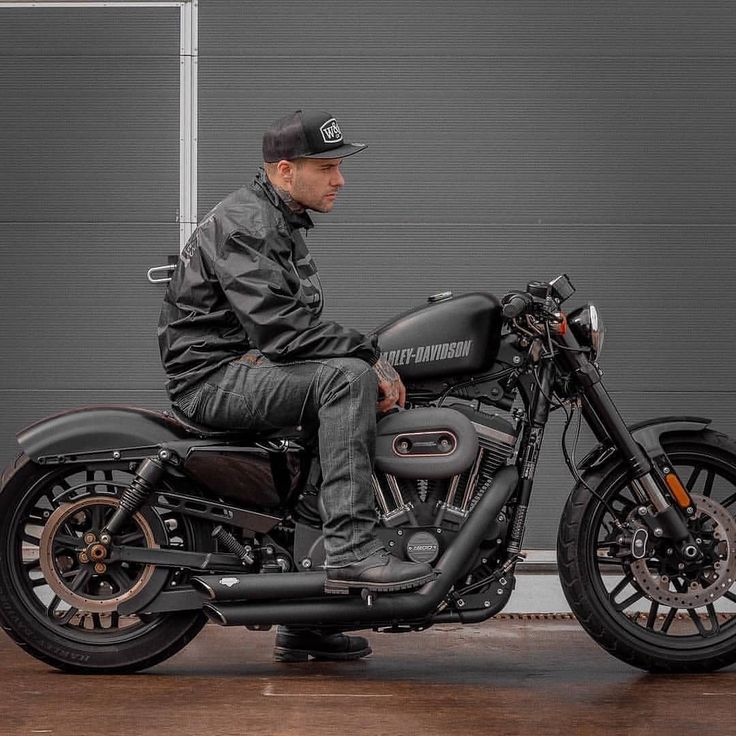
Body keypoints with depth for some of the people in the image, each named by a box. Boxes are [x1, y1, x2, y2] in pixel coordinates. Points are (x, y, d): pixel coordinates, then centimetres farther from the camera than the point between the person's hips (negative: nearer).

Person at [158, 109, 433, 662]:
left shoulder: (286, 224, 18)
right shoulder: (242, 223, -15)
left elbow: (302, 325, 18)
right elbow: (280, 329, -26)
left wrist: (368, 359, 1)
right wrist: (371, 357, -22)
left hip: (250, 368, 10)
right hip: (214, 375, -10)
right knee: (348, 378, -28)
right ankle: (352, 549, -34)